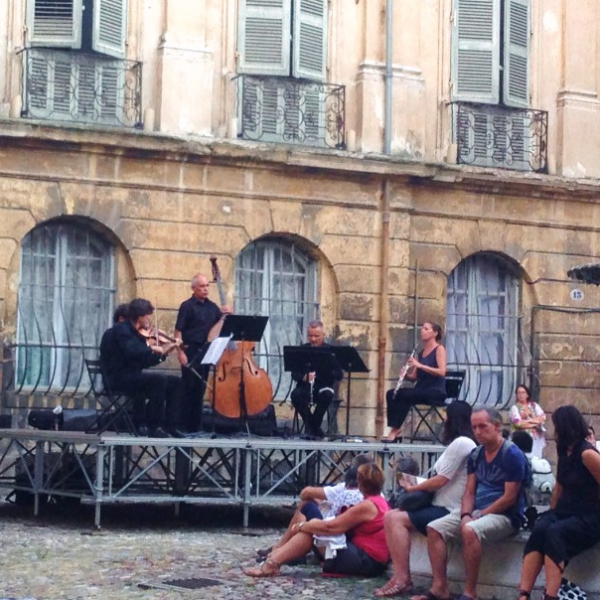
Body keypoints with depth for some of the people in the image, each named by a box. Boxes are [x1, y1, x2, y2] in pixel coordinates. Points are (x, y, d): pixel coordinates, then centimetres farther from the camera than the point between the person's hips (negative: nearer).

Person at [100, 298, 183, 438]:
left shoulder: (137, 333, 16)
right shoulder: (121, 329, -10)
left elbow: (144, 362, 16)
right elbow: (131, 352, -29)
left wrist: (163, 352, 9)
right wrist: (150, 348, -15)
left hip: (132, 376, 9)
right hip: (119, 378, -9)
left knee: (176, 382, 3)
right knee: (160, 379, -29)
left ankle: (170, 424, 0)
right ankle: (155, 427, -23)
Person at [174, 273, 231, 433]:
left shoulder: (212, 306, 12)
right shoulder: (187, 306, -6)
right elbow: (178, 331, -10)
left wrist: (227, 314, -4)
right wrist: (180, 352, -18)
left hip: (206, 352, 6)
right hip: (191, 352, -6)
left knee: (200, 389, 10)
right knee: (189, 389, -5)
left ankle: (196, 426, 17)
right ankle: (185, 426, -1)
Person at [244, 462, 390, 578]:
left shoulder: (367, 506, -18)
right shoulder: (378, 500, 15)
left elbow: (330, 527, -16)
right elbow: (341, 524, 14)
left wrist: (301, 526, -3)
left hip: (366, 562, -10)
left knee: (311, 530, -8)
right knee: (312, 526, 7)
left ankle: (273, 563, -8)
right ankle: (274, 558, 4)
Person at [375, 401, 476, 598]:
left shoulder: (461, 443, -13)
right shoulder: (463, 443, 20)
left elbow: (440, 480, -15)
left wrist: (411, 488, -1)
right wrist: (416, 485, 5)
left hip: (447, 511, -10)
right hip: (441, 506, 10)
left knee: (396, 519, -18)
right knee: (390, 517, -2)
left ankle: (402, 578, -15)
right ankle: (400, 576, -9)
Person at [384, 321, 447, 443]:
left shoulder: (439, 349, -2)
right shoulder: (421, 353, 18)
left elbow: (442, 372, -17)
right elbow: (415, 377, 18)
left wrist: (419, 365, -23)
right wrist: (406, 374, -5)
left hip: (436, 391, -7)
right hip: (421, 390, 7)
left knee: (405, 394, -32)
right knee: (391, 394, -16)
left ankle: (395, 431, -27)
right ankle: (396, 430, -23)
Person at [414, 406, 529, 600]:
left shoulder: (512, 455, -13)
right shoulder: (475, 455, 10)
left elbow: (509, 498, -16)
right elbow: (469, 491, 9)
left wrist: (479, 515, -14)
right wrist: (466, 515, -11)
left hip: (505, 515, -8)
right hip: (476, 511, 8)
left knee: (470, 530, -36)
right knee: (434, 528, -9)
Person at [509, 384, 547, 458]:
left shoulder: (534, 405, 14)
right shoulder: (514, 408, 1)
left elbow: (543, 418, 1)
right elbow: (518, 423, -12)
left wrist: (527, 421, -9)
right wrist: (535, 421, -5)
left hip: (536, 439, 4)